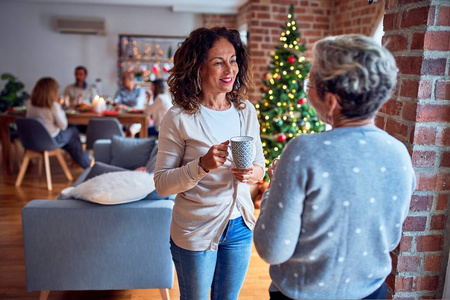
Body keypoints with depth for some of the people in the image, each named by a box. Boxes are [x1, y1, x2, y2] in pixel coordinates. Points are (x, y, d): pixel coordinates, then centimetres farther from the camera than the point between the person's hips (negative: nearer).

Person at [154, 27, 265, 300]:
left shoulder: (246, 111, -2)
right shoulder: (180, 118, -16)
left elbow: (260, 163, 7)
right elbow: (162, 184, -15)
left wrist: (254, 172, -17)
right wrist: (202, 165, -31)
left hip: (240, 226, 4)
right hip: (196, 233, -3)